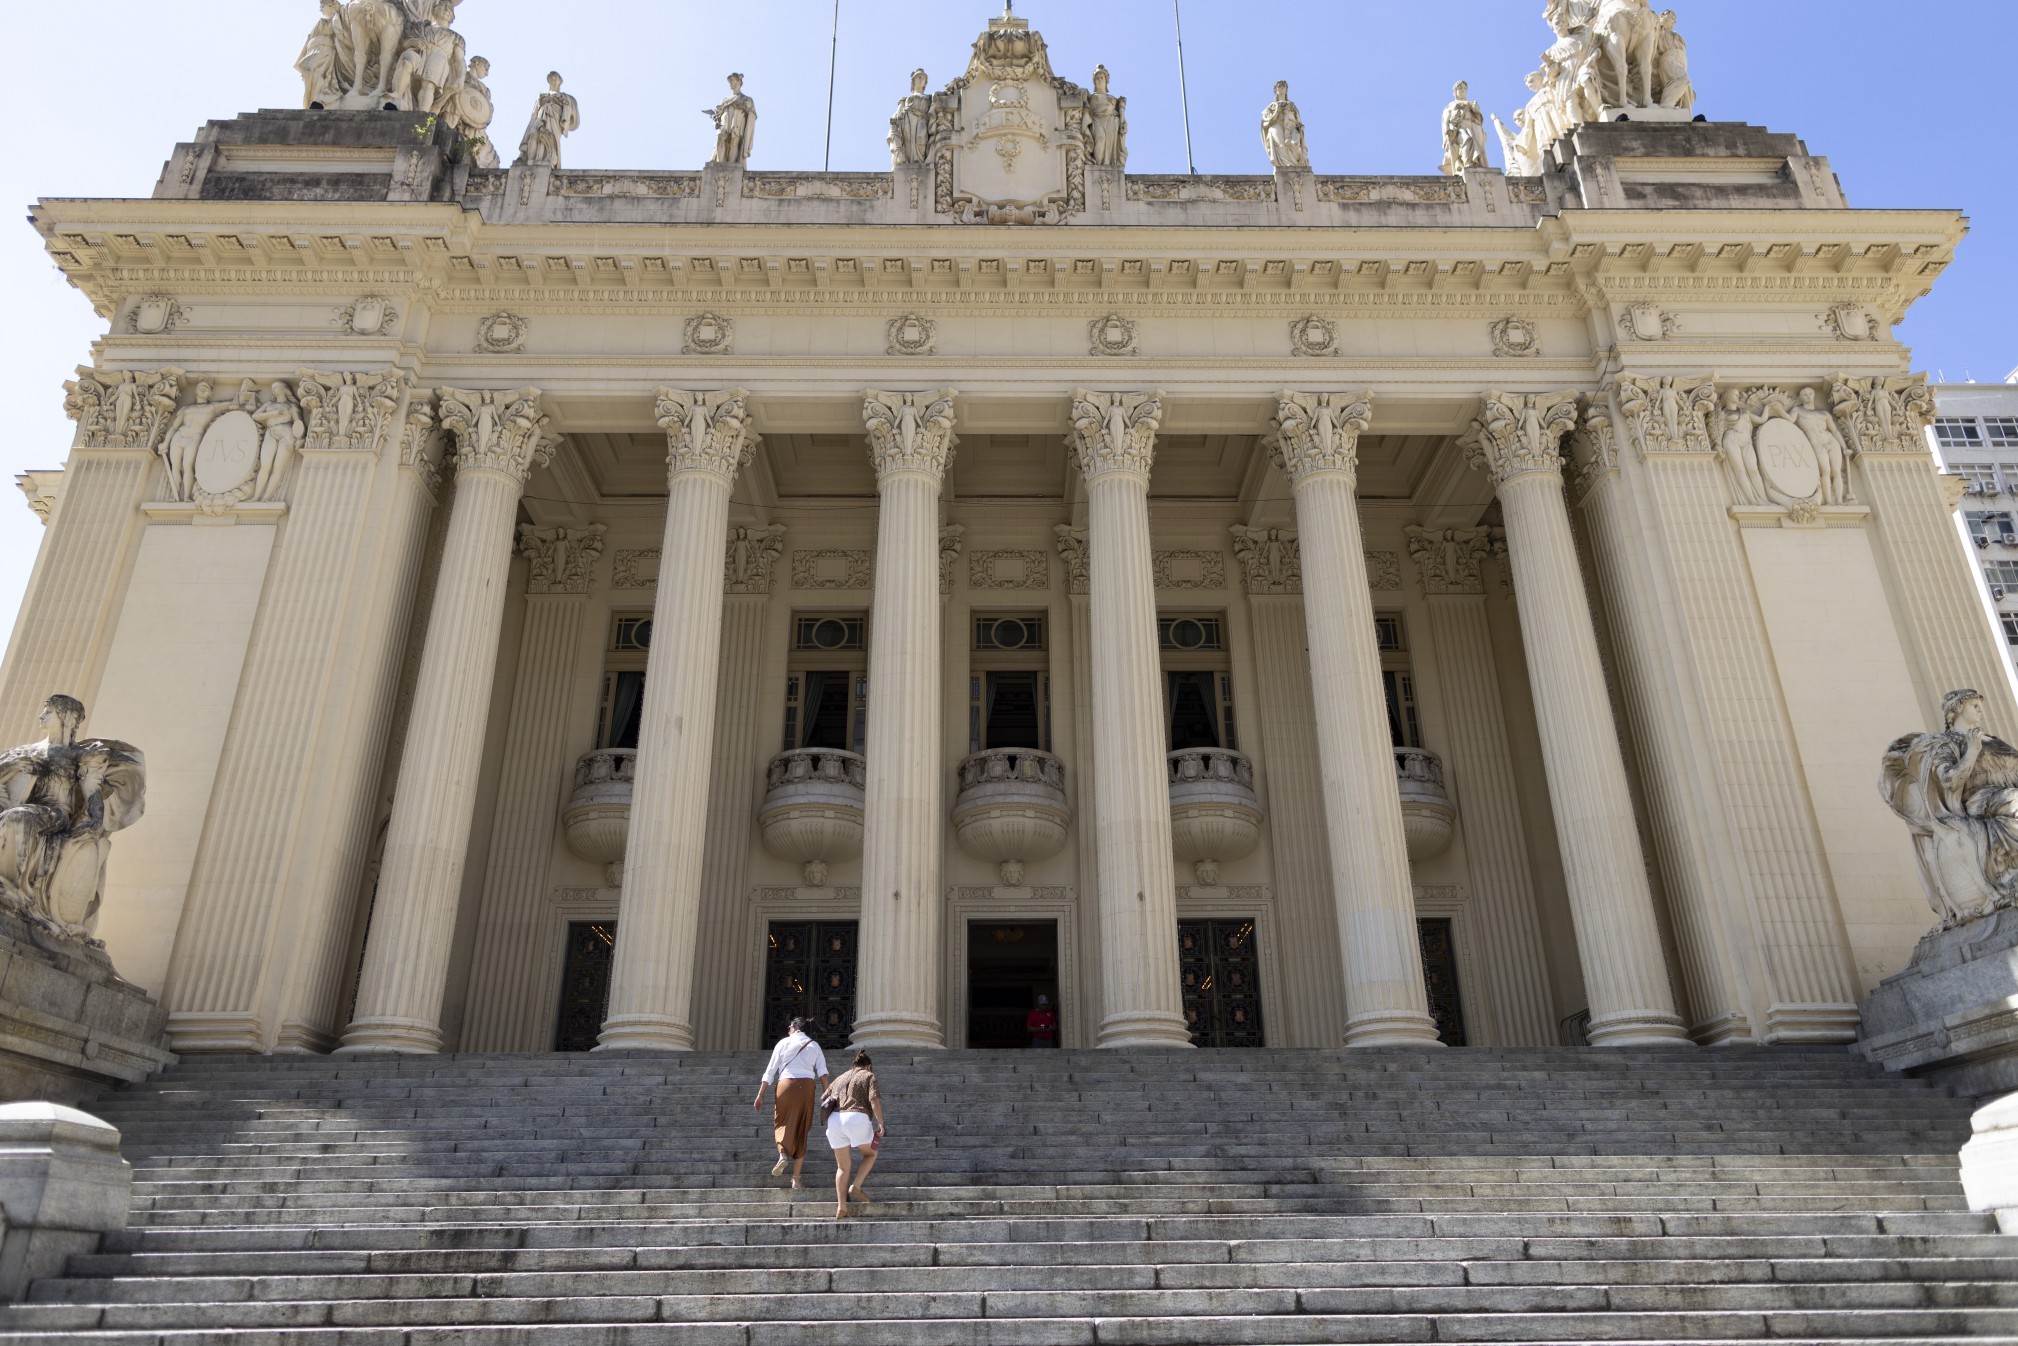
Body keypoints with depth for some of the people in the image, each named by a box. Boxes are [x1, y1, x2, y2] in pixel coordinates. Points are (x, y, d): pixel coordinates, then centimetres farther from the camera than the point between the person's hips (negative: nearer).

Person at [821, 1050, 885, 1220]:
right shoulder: (869, 1076, 12)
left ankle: (841, 1207, 4)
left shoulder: (841, 1077, 27)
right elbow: (874, 1100, -5)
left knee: (843, 1166, 14)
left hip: (834, 1120, 4)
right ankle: (855, 1186, 3)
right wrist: (880, 1123, -5)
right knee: (870, 1154, 21)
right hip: (857, 1119, -4)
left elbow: (823, 1098, 26)